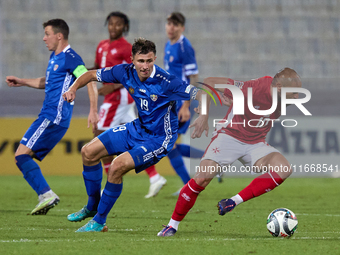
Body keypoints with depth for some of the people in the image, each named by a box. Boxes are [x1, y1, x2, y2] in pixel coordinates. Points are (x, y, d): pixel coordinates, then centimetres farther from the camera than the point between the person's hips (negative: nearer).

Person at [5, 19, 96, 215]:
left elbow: (90, 81, -21)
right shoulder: (54, 57, 19)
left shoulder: (70, 58, -12)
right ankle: (46, 197, 2)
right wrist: (22, 82, 29)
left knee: (22, 155, -17)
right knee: (23, 158, 8)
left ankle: (46, 194, -23)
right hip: (49, 116, 10)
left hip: (54, 118, -10)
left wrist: (93, 111, -30)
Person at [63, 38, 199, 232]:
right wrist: (73, 88, -14)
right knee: (88, 152, 6)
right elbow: (92, 75, 3)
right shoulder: (126, 72, -11)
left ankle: (99, 221, -5)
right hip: (137, 128, 7)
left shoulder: (166, 82, -28)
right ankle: (92, 207, 27)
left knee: (117, 167, -24)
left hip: (158, 139, -7)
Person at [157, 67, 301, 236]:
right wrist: (204, 115, -28)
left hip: (255, 143, 5)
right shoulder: (255, 89, -27)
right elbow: (208, 83, -22)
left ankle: (233, 202, -18)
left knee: (284, 170, -22)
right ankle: (173, 225, 0)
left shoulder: (281, 100, -7)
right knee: (202, 178, -20)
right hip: (229, 136, -5)